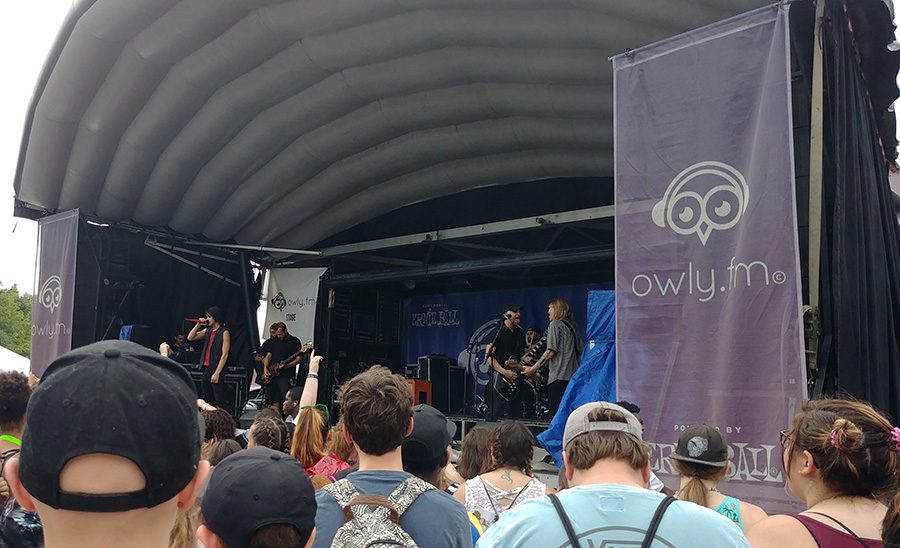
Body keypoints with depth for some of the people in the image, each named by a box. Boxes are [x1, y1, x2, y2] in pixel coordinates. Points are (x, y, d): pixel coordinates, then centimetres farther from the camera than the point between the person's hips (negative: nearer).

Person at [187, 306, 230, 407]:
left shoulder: (224, 332, -9)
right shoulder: (207, 330, 12)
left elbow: (225, 355, -14)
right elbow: (190, 338, 18)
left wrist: (217, 373, -18)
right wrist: (198, 325, 5)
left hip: (216, 370, -8)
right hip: (206, 369, 8)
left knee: (220, 402, -8)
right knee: (207, 400, 12)